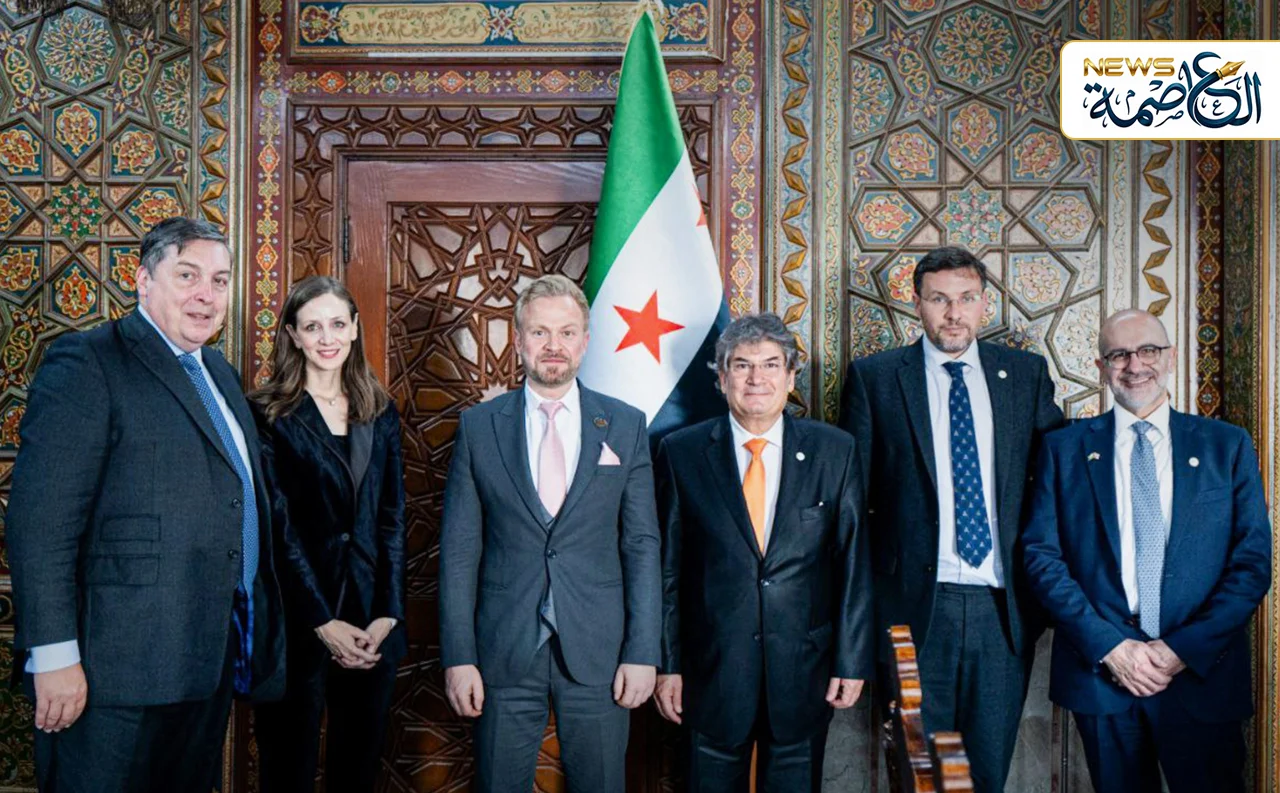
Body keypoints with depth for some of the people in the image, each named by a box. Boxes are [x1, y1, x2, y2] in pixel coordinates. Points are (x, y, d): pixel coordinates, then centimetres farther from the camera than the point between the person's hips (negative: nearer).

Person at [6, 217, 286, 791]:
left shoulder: (219, 373, 16)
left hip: (211, 662, 8)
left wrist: (258, 632, 13)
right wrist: (54, 656, -20)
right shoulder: (85, 363, -9)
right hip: (120, 671, -8)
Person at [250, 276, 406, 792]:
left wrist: (388, 615, -5)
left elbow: (392, 519, 6)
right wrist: (325, 622, -13)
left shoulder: (380, 413, 9)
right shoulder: (269, 415, -3)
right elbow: (278, 527, -8)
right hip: (297, 626, -3)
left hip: (372, 625, 4)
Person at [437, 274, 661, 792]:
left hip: (598, 652, 0)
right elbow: (459, 549, 1)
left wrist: (642, 652, -4)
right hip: (504, 652, 0)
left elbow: (642, 545, 2)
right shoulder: (478, 426, 2)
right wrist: (458, 656, -4)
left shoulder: (625, 426, 2)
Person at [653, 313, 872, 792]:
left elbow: (853, 563, 1)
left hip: (804, 669, 1)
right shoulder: (681, 452, -2)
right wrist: (667, 663, -1)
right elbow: (666, 567, 0)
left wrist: (852, 660, -1)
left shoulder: (835, 452, 0)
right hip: (713, 669, -1)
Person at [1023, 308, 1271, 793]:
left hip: (1201, 672, 0)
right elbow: (1041, 555, -2)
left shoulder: (1228, 446, 4)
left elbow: (1253, 562, 0)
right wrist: (1109, 646, -12)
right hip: (1099, 672, 0)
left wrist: (1183, 650, -10)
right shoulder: (1064, 449, 3)